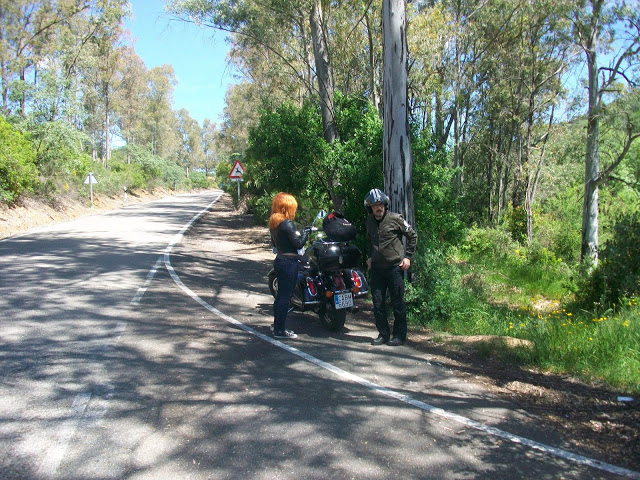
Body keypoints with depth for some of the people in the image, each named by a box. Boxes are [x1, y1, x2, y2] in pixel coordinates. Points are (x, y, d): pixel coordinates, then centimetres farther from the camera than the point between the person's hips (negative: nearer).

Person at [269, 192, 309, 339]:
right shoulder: (287, 224, -17)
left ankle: (277, 326, 26)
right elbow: (298, 244, -18)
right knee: (286, 296, -4)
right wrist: (305, 233, -1)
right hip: (289, 261, -9)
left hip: (279, 260, 9)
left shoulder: (273, 223, 10)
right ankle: (280, 330, -1)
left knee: (281, 295, 17)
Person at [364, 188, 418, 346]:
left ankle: (400, 334, 12)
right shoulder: (369, 222, 9)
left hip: (395, 266, -5)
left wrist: (407, 256, -3)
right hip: (377, 267, 5)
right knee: (378, 302, 6)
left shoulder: (395, 219, -8)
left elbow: (413, 236, 1)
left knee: (397, 302, 1)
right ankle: (383, 334, 17)